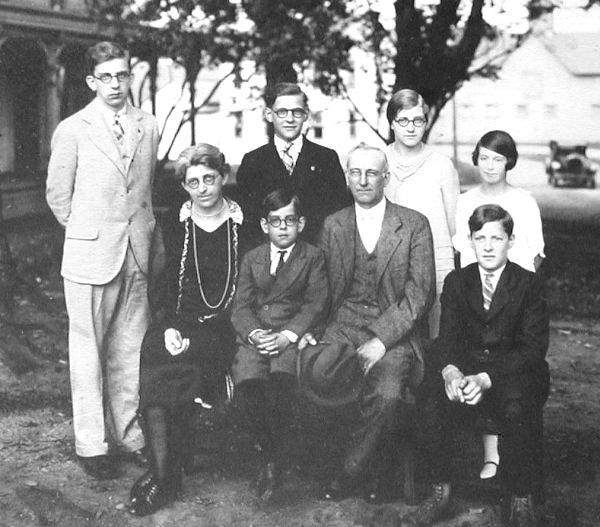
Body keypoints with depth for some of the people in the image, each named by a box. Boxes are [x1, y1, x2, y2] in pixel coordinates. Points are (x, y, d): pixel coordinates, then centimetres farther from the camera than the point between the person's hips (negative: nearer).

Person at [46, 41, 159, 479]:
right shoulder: (72, 130, -3)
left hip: (138, 253, 3)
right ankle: (91, 444, 12)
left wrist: (143, 229, 11)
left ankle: (128, 433, 22)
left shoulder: (149, 128, 7)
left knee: (131, 348, 9)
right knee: (88, 349, 3)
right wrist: (88, 231, 6)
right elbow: (57, 194, 3)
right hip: (91, 254, -3)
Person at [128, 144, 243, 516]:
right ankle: (163, 475, -21)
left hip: (227, 329, -2)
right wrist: (169, 327, -7)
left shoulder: (244, 228, 6)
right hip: (178, 322, 2)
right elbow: (159, 288, 11)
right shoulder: (173, 230, 12)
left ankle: (164, 475, -13)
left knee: (166, 370, -27)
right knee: (156, 358, -27)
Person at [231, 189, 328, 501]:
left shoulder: (313, 257, 13)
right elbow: (241, 306, 11)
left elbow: (315, 304, 2)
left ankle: (273, 462, -17)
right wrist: (254, 334, -11)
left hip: (293, 335, -2)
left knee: (280, 380, -34)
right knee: (246, 383, -29)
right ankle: (272, 454, -9)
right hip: (254, 336, 2)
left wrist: (287, 335, -14)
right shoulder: (251, 259, 21)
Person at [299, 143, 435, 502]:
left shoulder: (414, 225, 4)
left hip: (395, 333, -2)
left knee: (387, 394, -32)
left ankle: (354, 469, -5)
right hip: (343, 326, 3)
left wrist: (381, 340, -15)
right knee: (316, 373, -30)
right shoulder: (333, 226, 14)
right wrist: (310, 329, -7)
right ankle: (382, 459, -8)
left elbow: (420, 292, -3)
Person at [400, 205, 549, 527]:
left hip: (515, 372, -2)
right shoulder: (456, 282, 9)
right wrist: (449, 371, -25)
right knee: (433, 405, -27)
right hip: (465, 368, 3)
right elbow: (446, 337, 1)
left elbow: (533, 347, -10)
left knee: (517, 412, -35)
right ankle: (440, 493, -8)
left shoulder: (530, 285, -1)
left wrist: (486, 378, -27)